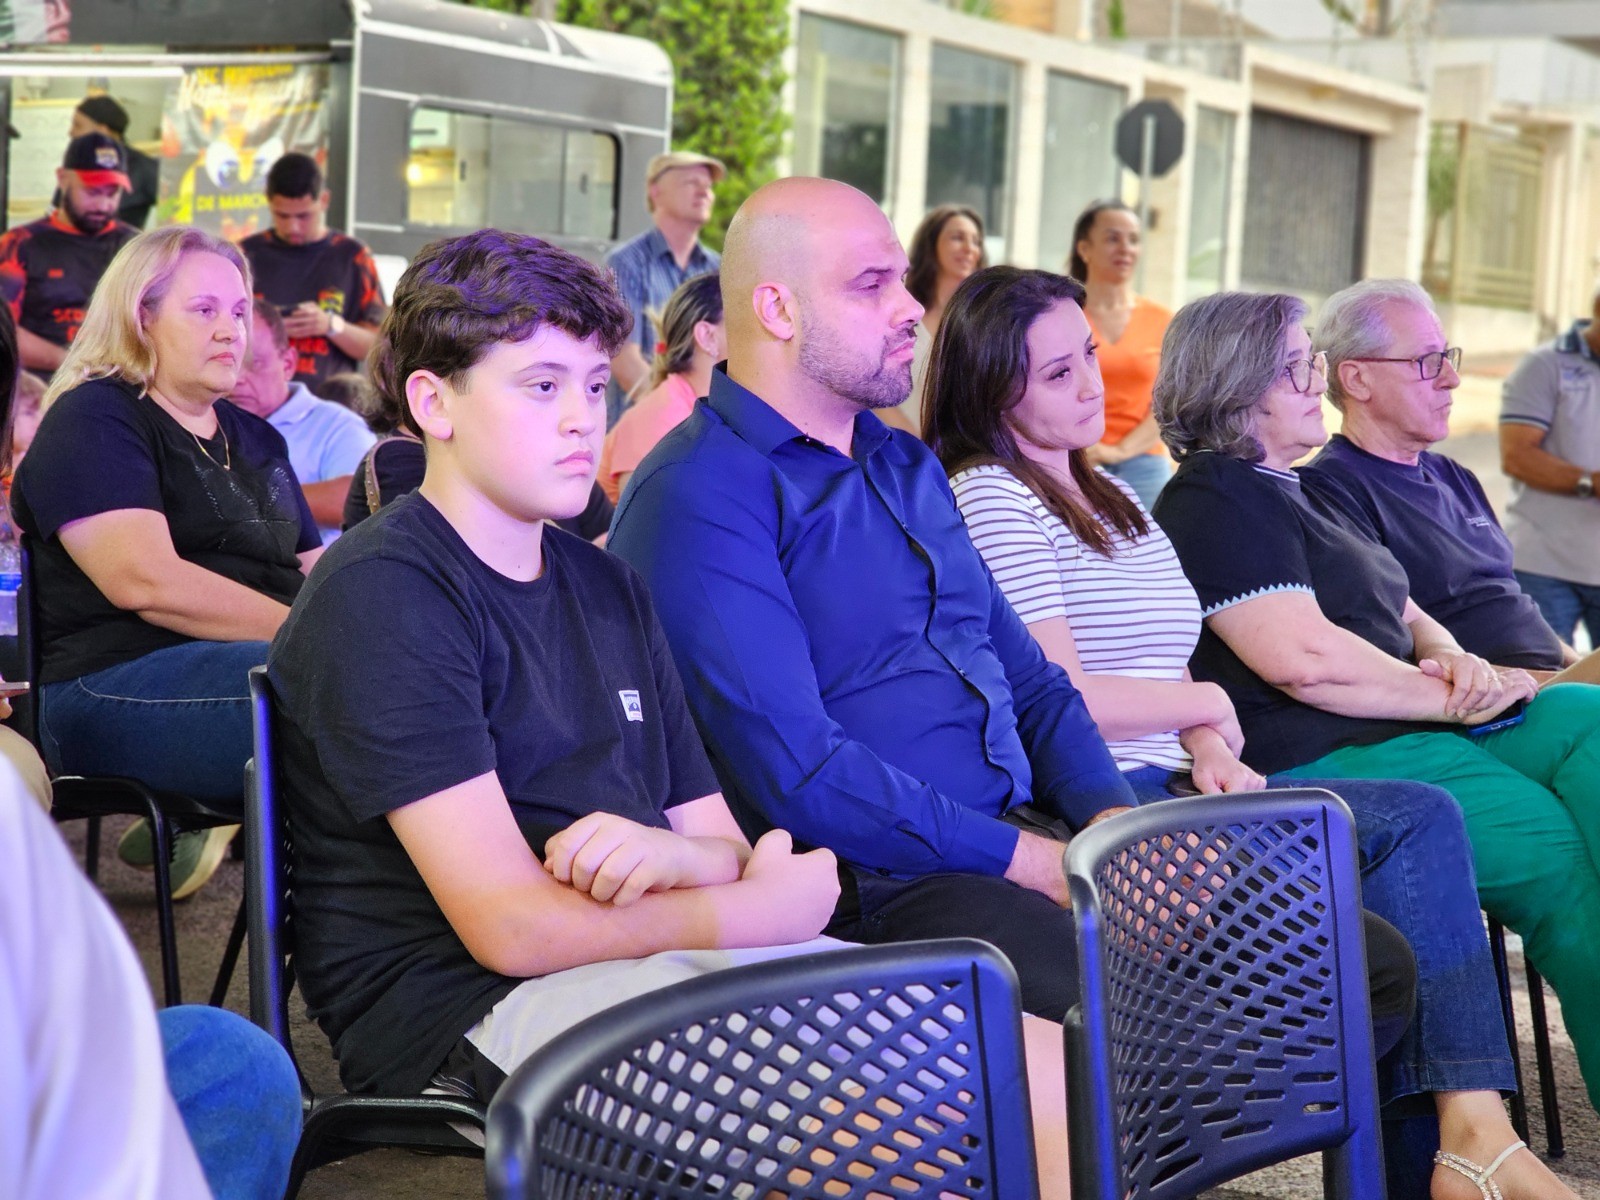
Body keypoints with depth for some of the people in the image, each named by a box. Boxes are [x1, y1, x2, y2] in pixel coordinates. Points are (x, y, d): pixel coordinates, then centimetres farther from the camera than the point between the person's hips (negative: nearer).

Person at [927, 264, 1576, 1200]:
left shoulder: (1111, 496, 23)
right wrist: (1208, 708, 0)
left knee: (1423, 819, -14)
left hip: (1171, 783, 8)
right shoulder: (992, 499, -6)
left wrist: (1207, 748, -1)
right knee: (1415, 825, -18)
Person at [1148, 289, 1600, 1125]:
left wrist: (1453, 659, 1)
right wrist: (1443, 696, -7)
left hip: (1408, 725, 10)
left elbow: (1405, 615, 25)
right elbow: (1304, 659, -17)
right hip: (1322, 762, -10)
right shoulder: (1215, 503, -6)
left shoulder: (1284, 492, 26)